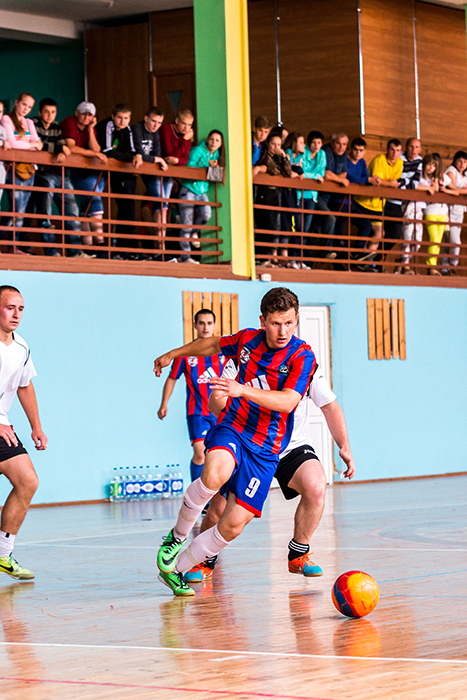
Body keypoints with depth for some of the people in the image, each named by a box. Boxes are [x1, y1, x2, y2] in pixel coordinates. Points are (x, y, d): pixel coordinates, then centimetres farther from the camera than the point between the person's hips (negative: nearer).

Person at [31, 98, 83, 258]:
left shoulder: (56, 127, 16)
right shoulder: (33, 123, 0)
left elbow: (62, 146, 5)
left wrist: (61, 154, -19)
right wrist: (61, 149, -11)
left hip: (60, 173, 6)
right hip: (43, 173, -6)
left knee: (72, 210, 2)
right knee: (44, 213, -9)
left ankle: (75, 251, 3)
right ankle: (51, 252, -9)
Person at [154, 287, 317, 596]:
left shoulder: (303, 357, -12)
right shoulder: (247, 339, 1)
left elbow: (287, 402, -26)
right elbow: (212, 345, 24)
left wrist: (242, 389, -39)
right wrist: (174, 353, 35)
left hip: (265, 449, -1)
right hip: (232, 428, 1)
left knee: (234, 524, -9)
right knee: (215, 474, -35)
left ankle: (175, 568, 12)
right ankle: (178, 536, -12)